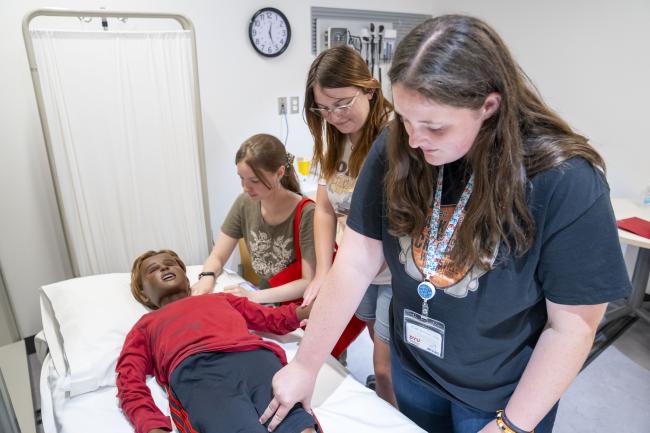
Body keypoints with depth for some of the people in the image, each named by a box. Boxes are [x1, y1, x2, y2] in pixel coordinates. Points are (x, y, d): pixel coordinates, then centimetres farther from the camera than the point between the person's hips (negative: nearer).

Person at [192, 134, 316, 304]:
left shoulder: (305, 214, -19)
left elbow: (310, 282, -18)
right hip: (266, 305, 5)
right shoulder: (244, 204, -4)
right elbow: (217, 256, 4)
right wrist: (207, 278, -17)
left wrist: (255, 296, -24)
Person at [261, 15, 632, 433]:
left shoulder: (565, 181, -26)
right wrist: (306, 365, -12)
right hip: (412, 367, 4)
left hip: (500, 393, -3)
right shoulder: (394, 153, -17)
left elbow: (572, 324, -18)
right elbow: (356, 262, -15)